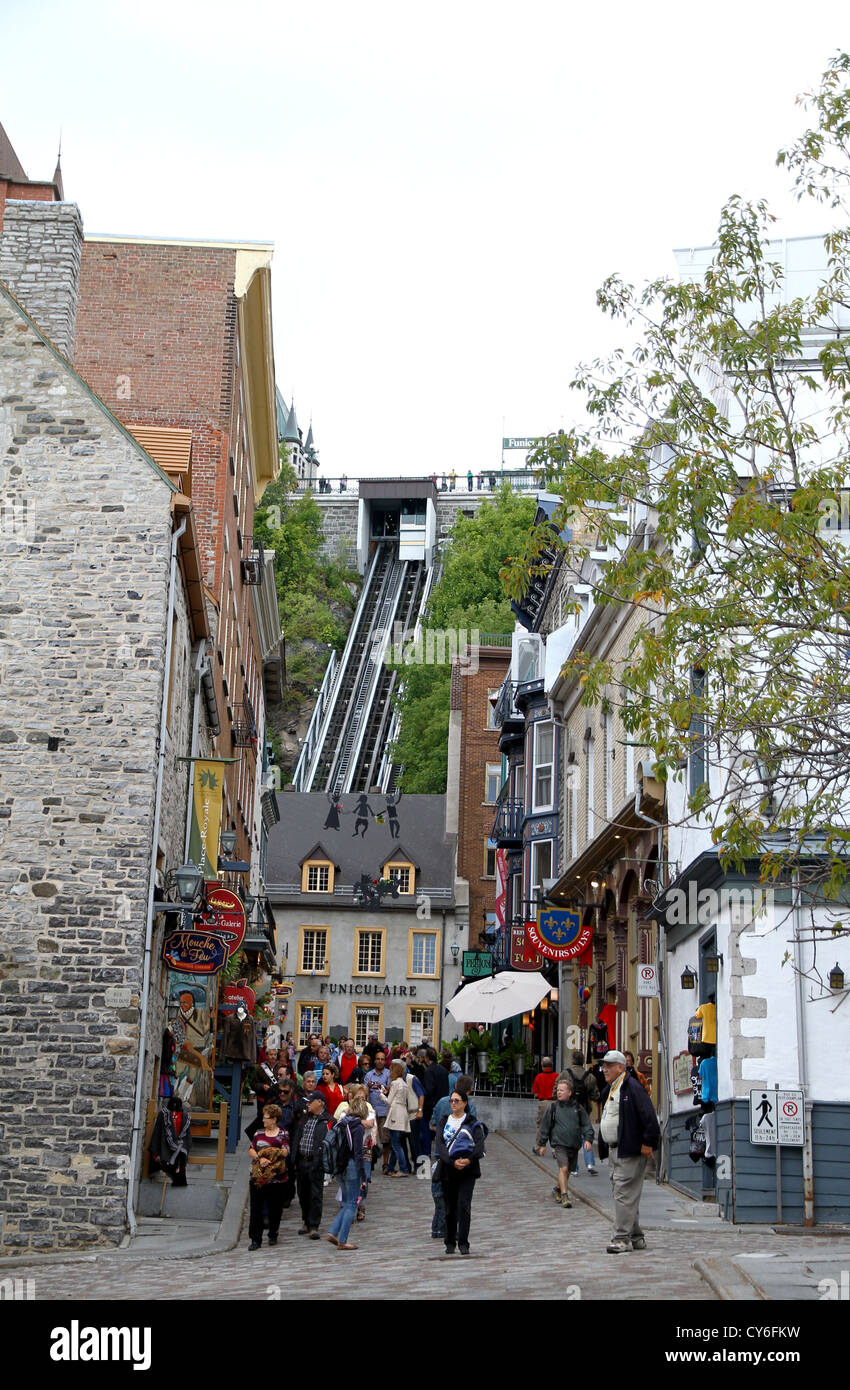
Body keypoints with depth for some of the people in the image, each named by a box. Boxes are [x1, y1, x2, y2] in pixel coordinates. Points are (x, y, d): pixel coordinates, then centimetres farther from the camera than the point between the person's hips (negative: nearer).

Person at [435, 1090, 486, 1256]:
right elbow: (440, 1145, -3)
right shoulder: (444, 1122, 9)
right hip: (448, 1169, 2)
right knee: (450, 1207, 7)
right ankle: (450, 1243, 20)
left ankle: (463, 1243, -10)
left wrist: (469, 1160, -27)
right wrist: (453, 1162, -19)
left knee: (464, 1205, -13)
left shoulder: (473, 1123, 3)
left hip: (468, 1169, -2)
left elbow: (480, 1144, -9)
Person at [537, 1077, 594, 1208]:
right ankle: (564, 1196, -17)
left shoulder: (578, 1108, 4)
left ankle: (558, 1190, 35)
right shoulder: (553, 1107, 0)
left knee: (568, 1171, 13)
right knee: (563, 1168, -19)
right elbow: (544, 1126, 6)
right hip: (559, 1144, -3)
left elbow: (586, 1125, 6)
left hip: (574, 1146, 3)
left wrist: (588, 1139, -8)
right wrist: (542, 1144, 7)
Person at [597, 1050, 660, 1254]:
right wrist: (604, 1148, 21)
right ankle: (635, 1237, 21)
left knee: (624, 1193, -12)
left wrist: (648, 1143, -19)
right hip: (615, 1150, 11)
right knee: (619, 1193, 13)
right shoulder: (609, 1091, 18)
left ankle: (622, 1238, -11)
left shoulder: (632, 1088, -12)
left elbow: (649, 1117, -18)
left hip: (631, 1150, -11)